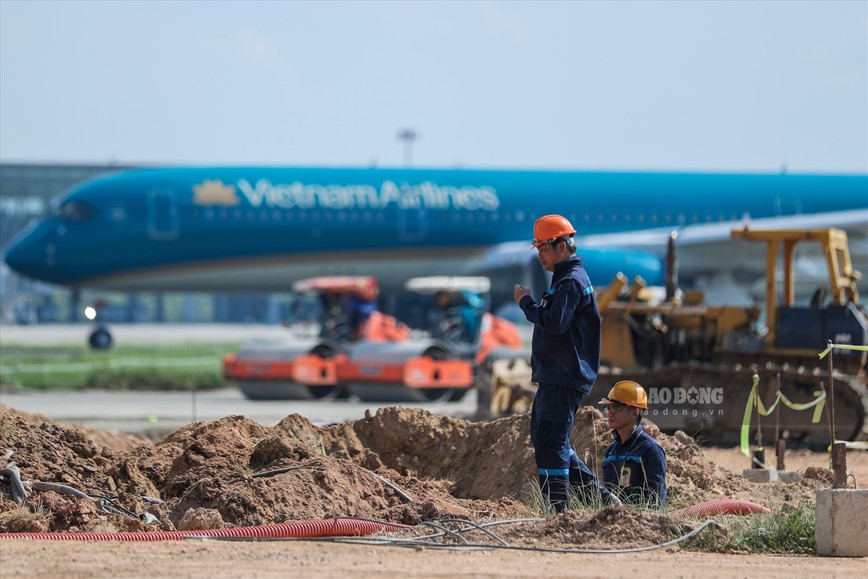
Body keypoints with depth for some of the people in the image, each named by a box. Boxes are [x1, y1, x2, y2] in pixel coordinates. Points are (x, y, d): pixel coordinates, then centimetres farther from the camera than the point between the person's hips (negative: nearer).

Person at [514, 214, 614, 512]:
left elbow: (554, 322, -24)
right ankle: (597, 495, 18)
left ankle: (558, 511, -11)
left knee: (551, 443, -11)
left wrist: (526, 302, -13)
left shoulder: (572, 282, -13)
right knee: (543, 439, 16)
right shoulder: (566, 278, 20)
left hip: (563, 379, -11)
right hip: (554, 377, 11)